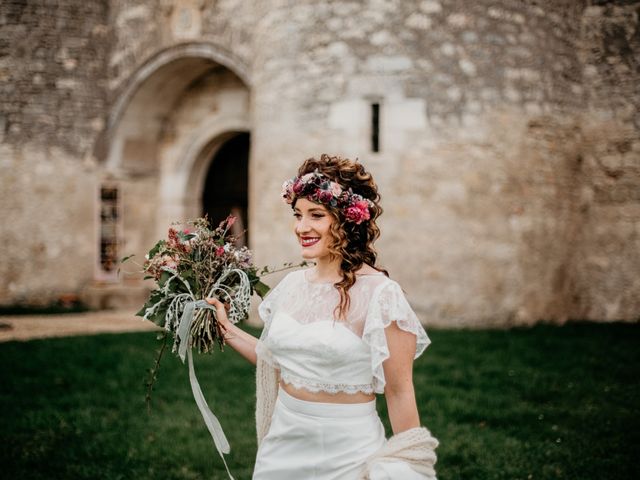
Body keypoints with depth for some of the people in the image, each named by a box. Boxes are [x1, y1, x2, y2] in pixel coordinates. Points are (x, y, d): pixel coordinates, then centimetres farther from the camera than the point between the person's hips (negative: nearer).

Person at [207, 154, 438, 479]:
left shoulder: (379, 293, -16)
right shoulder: (292, 285, 4)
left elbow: (399, 393, -12)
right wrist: (226, 329, 12)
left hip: (347, 452, -6)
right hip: (284, 442, 6)